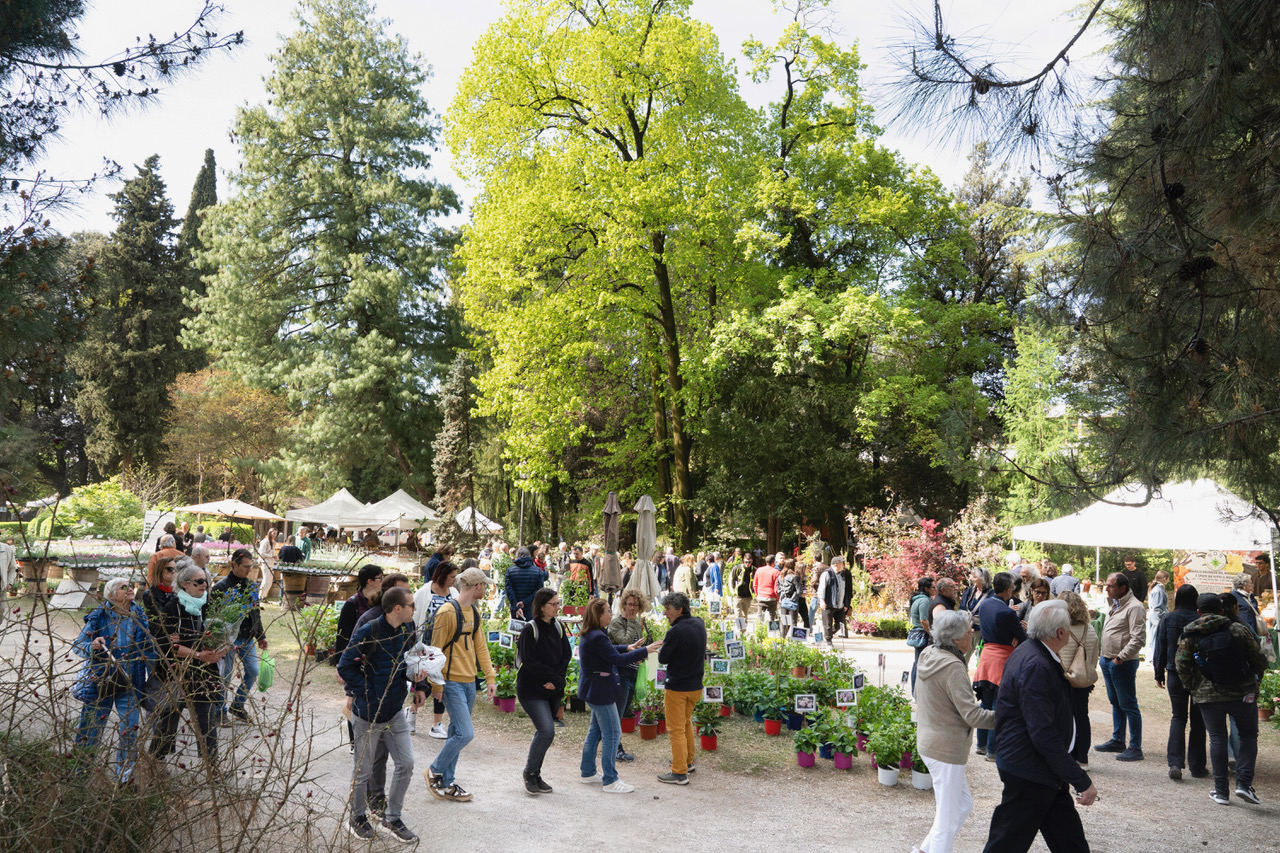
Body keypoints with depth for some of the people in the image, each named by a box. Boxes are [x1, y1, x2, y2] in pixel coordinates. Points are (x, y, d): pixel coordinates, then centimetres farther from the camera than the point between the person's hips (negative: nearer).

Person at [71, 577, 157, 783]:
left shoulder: (139, 616, 1)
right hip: (101, 681, -2)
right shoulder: (99, 616, -7)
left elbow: (148, 647, 9)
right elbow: (78, 644, -3)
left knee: (130, 731, 4)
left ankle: (125, 773, 18)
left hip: (130, 683, 2)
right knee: (90, 731, 7)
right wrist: (92, 646, -25)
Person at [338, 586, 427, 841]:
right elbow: (345, 666, -14)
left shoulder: (409, 631, 1)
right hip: (368, 713, -6)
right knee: (363, 770, 9)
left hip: (395, 710, 6)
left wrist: (418, 684, 1)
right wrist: (366, 692, -15)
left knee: (406, 764, 5)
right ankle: (357, 818, 32)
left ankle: (392, 818, 23)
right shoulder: (369, 633, -19)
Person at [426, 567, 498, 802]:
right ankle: (435, 772, 9)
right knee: (465, 733, -12)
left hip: (469, 682, 8)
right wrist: (437, 685, -13)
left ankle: (447, 784, 22)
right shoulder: (448, 612, -16)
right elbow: (436, 650, -14)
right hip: (452, 682, -8)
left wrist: (490, 677, 8)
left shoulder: (474, 612, 11)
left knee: (457, 734, 12)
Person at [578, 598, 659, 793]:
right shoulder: (597, 637, -24)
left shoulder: (590, 635, 9)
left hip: (593, 690, 11)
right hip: (600, 691, -11)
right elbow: (617, 659, -26)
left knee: (596, 730, 19)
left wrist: (628, 648, 7)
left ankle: (588, 773, 29)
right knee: (612, 733, -4)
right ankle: (610, 781, 2)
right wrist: (644, 651, -21)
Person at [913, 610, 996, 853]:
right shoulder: (953, 667, -24)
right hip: (946, 750, -9)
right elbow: (973, 715, -23)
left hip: (928, 742, 9)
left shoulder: (929, 655, 4)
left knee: (963, 804, 22)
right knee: (947, 819, 2)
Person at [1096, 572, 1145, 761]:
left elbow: (1138, 638, -22)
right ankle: (1117, 741, 28)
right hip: (1108, 661, 10)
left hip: (1122, 664, -10)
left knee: (1128, 705, -4)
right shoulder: (1116, 605, 14)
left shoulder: (1134, 607, -16)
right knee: (1116, 703, 17)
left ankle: (1135, 748, 2)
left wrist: (1121, 657, -21)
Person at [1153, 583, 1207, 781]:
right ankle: (1197, 766, 14)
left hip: (1175, 674, 1)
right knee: (1198, 720, 10)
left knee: (1178, 717, 10)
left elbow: (1160, 649, 1)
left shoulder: (1167, 619, -3)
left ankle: (1175, 762, -5)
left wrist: (1159, 674, 11)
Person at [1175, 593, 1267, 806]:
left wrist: (1195, 688, 10)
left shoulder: (1189, 636, -1)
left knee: (1217, 739, 10)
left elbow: (1182, 668, -6)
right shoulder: (1238, 630, -3)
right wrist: (1253, 677, 19)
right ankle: (1243, 782, 2)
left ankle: (1221, 791, 11)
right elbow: (1259, 661, -1)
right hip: (1243, 693, 0)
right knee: (1248, 735, 15)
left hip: (1209, 696, 1)